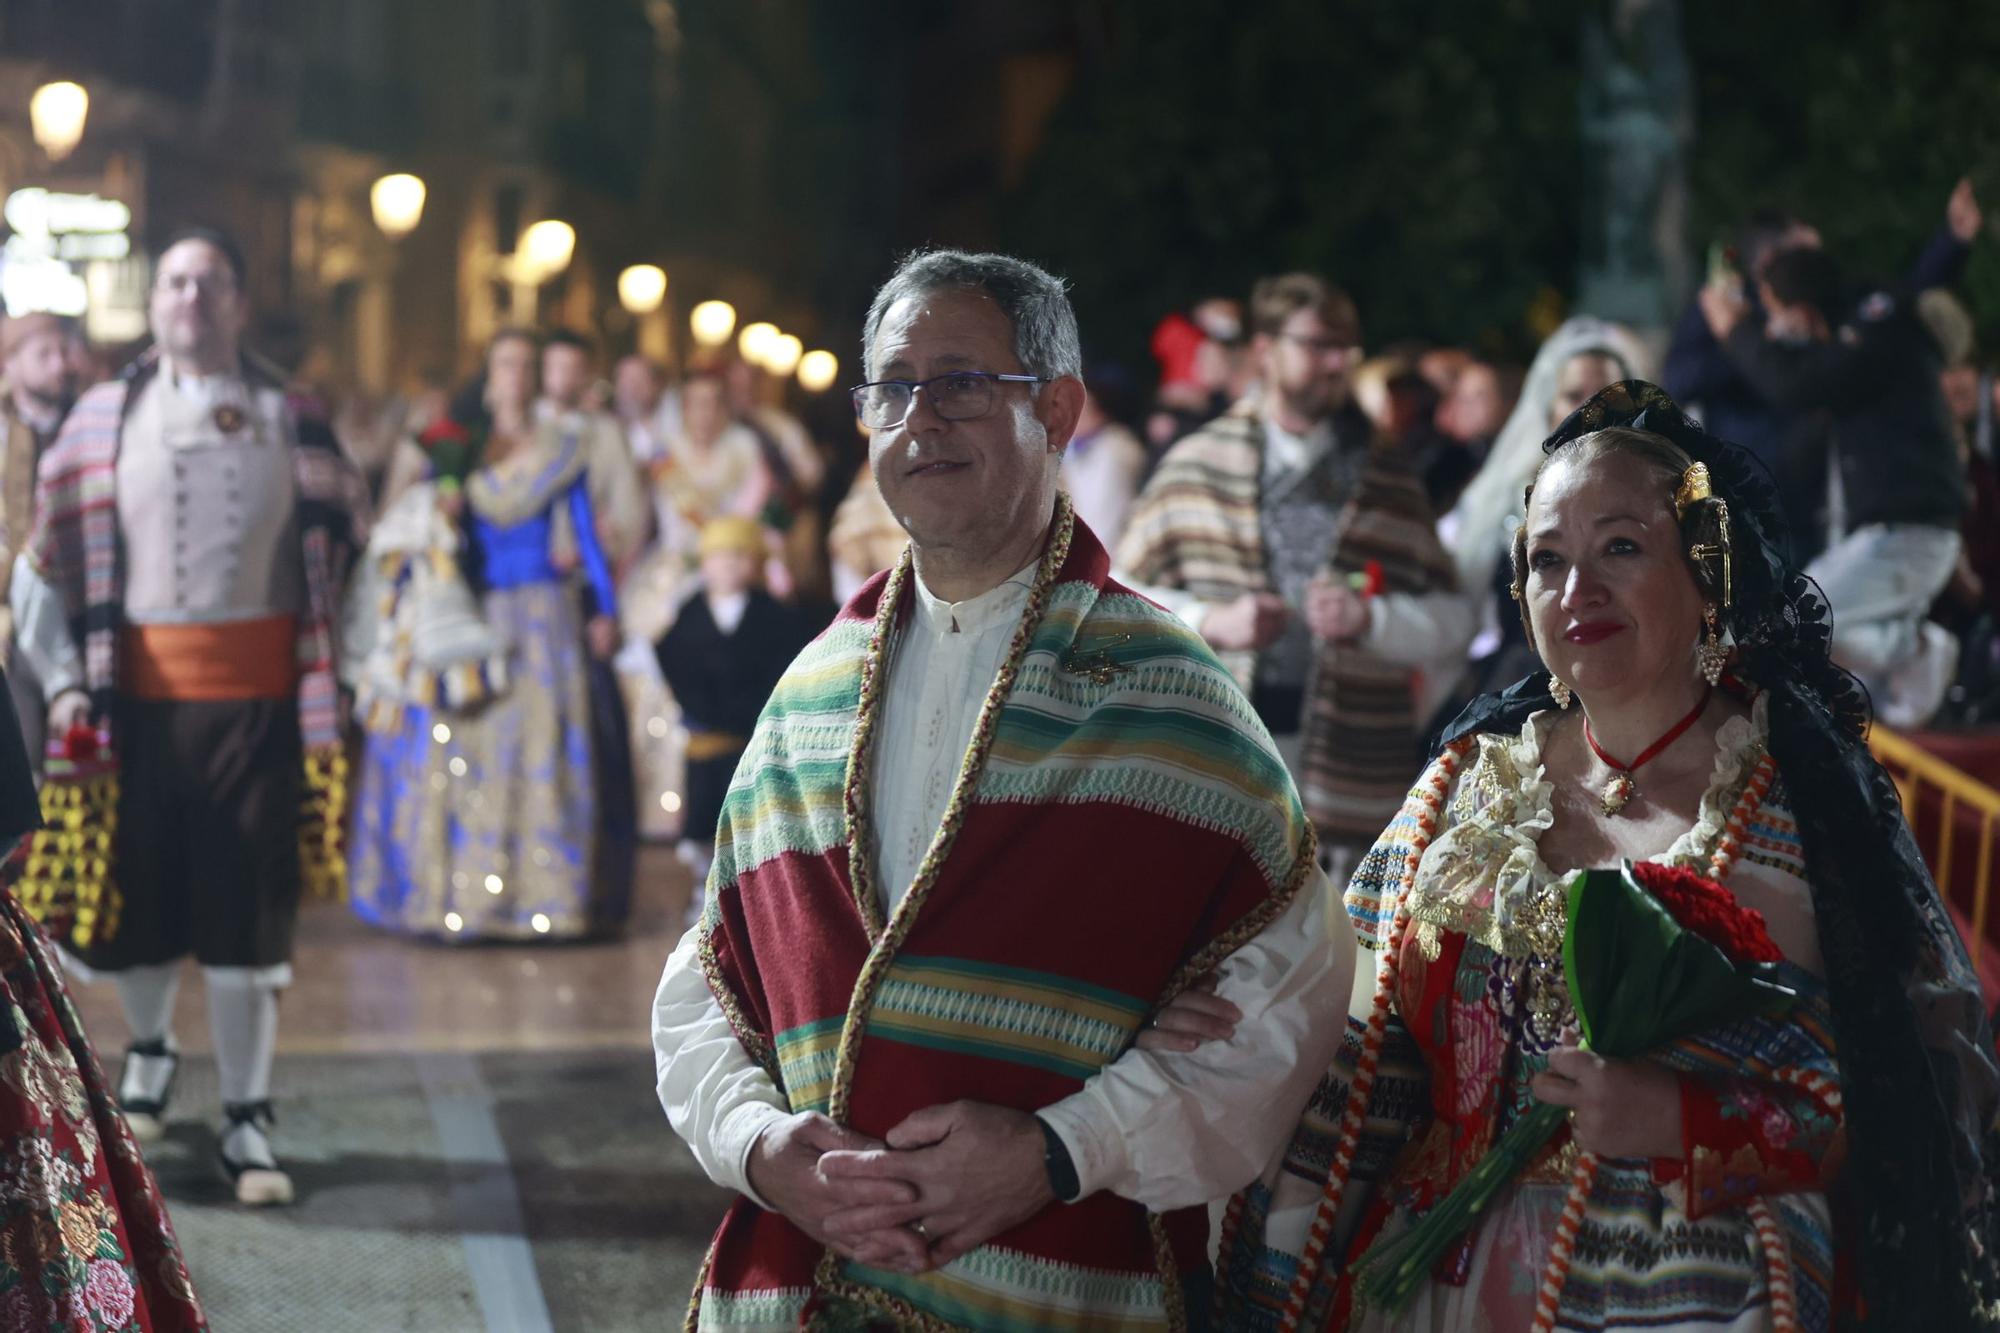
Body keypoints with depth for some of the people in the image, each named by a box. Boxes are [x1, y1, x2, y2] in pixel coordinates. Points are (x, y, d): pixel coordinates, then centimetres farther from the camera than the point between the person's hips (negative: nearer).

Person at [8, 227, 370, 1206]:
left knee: (250, 905, 0)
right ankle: (148, 1045, 37)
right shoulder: (104, 418, 7)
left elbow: (347, 540, 16)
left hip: (258, 691, 0)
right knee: (135, 894, 7)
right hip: (141, 688, 0)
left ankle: (247, 1120, 10)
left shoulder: (287, 419, 8)